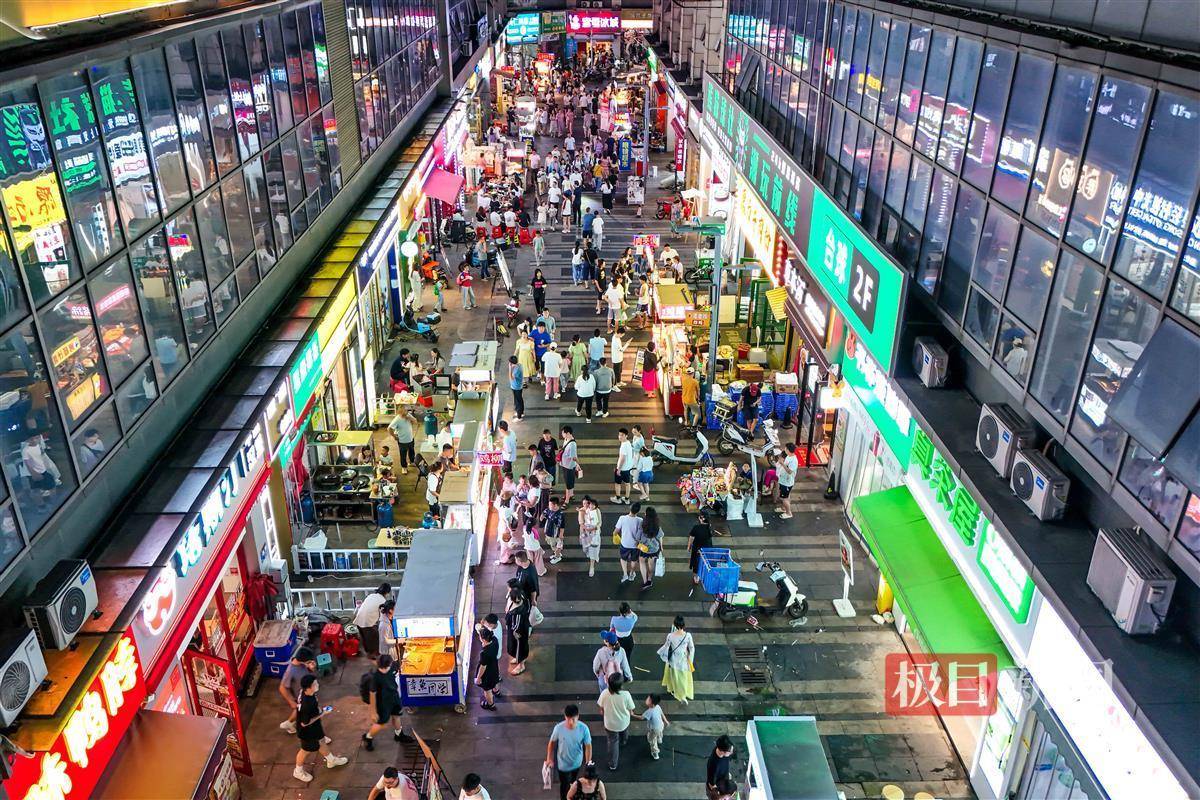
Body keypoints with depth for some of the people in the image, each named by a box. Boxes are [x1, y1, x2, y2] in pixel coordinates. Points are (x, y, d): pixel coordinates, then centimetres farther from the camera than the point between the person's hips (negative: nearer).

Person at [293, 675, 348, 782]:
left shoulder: (305, 692, -19)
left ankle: (331, 760, 55)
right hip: (307, 731, -8)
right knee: (306, 750, 20)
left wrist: (320, 709, -2)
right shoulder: (306, 705, -44)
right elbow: (304, 723, -31)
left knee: (321, 741, 29)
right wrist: (322, 714, -25)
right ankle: (298, 772, 48)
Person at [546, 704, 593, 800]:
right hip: (563, 764, -2)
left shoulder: (583, 728, -27)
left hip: (577, 762, 2)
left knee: (572, 782, 30)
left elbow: (588, 746, -14)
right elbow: (552, 742, -10)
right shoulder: (559, 728, -29)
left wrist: (588, 763, -10)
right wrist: (549, 759, -5)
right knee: (564, 784, 15)